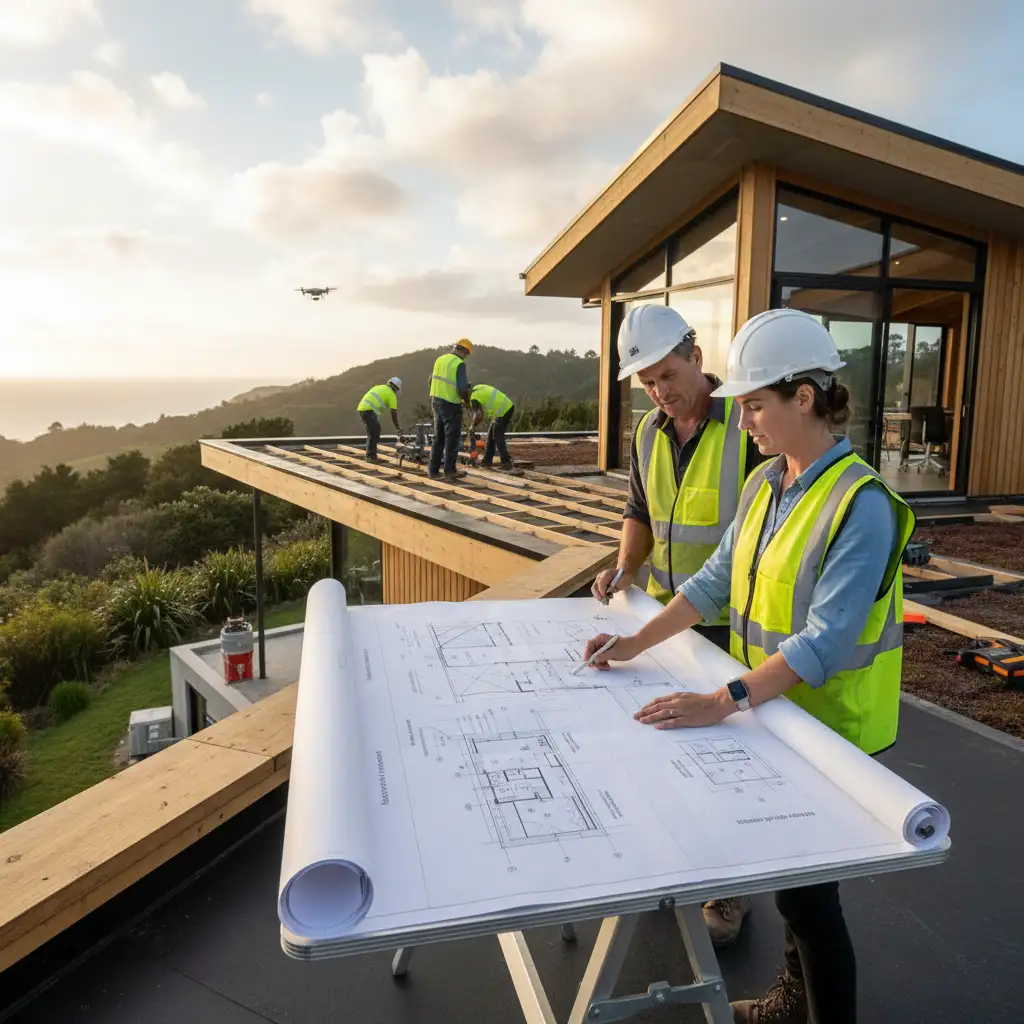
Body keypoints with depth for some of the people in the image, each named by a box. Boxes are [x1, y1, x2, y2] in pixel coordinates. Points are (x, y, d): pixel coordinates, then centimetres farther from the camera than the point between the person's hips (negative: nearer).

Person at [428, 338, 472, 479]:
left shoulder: (440, 359, 7)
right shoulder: (459, 364, -14)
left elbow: (432, 380, 14)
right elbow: (462, 388, -20)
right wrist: (467, 399, -1)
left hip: (436, 401, 7)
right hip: (451, 404, -7)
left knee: (438, 437, 15)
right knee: (453, 438, 5)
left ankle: (433, 469, 17)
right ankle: (450, 470, 9)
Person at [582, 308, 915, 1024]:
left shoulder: (860, 502, -22)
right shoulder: (765, 482, 2)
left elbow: (827, 638, -27)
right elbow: (717, 580, 7)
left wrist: (723, 702, -32)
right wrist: (636, 645, 3)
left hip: (828, 724, -7)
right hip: (771, 709, 7)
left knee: (808, 887, 6)